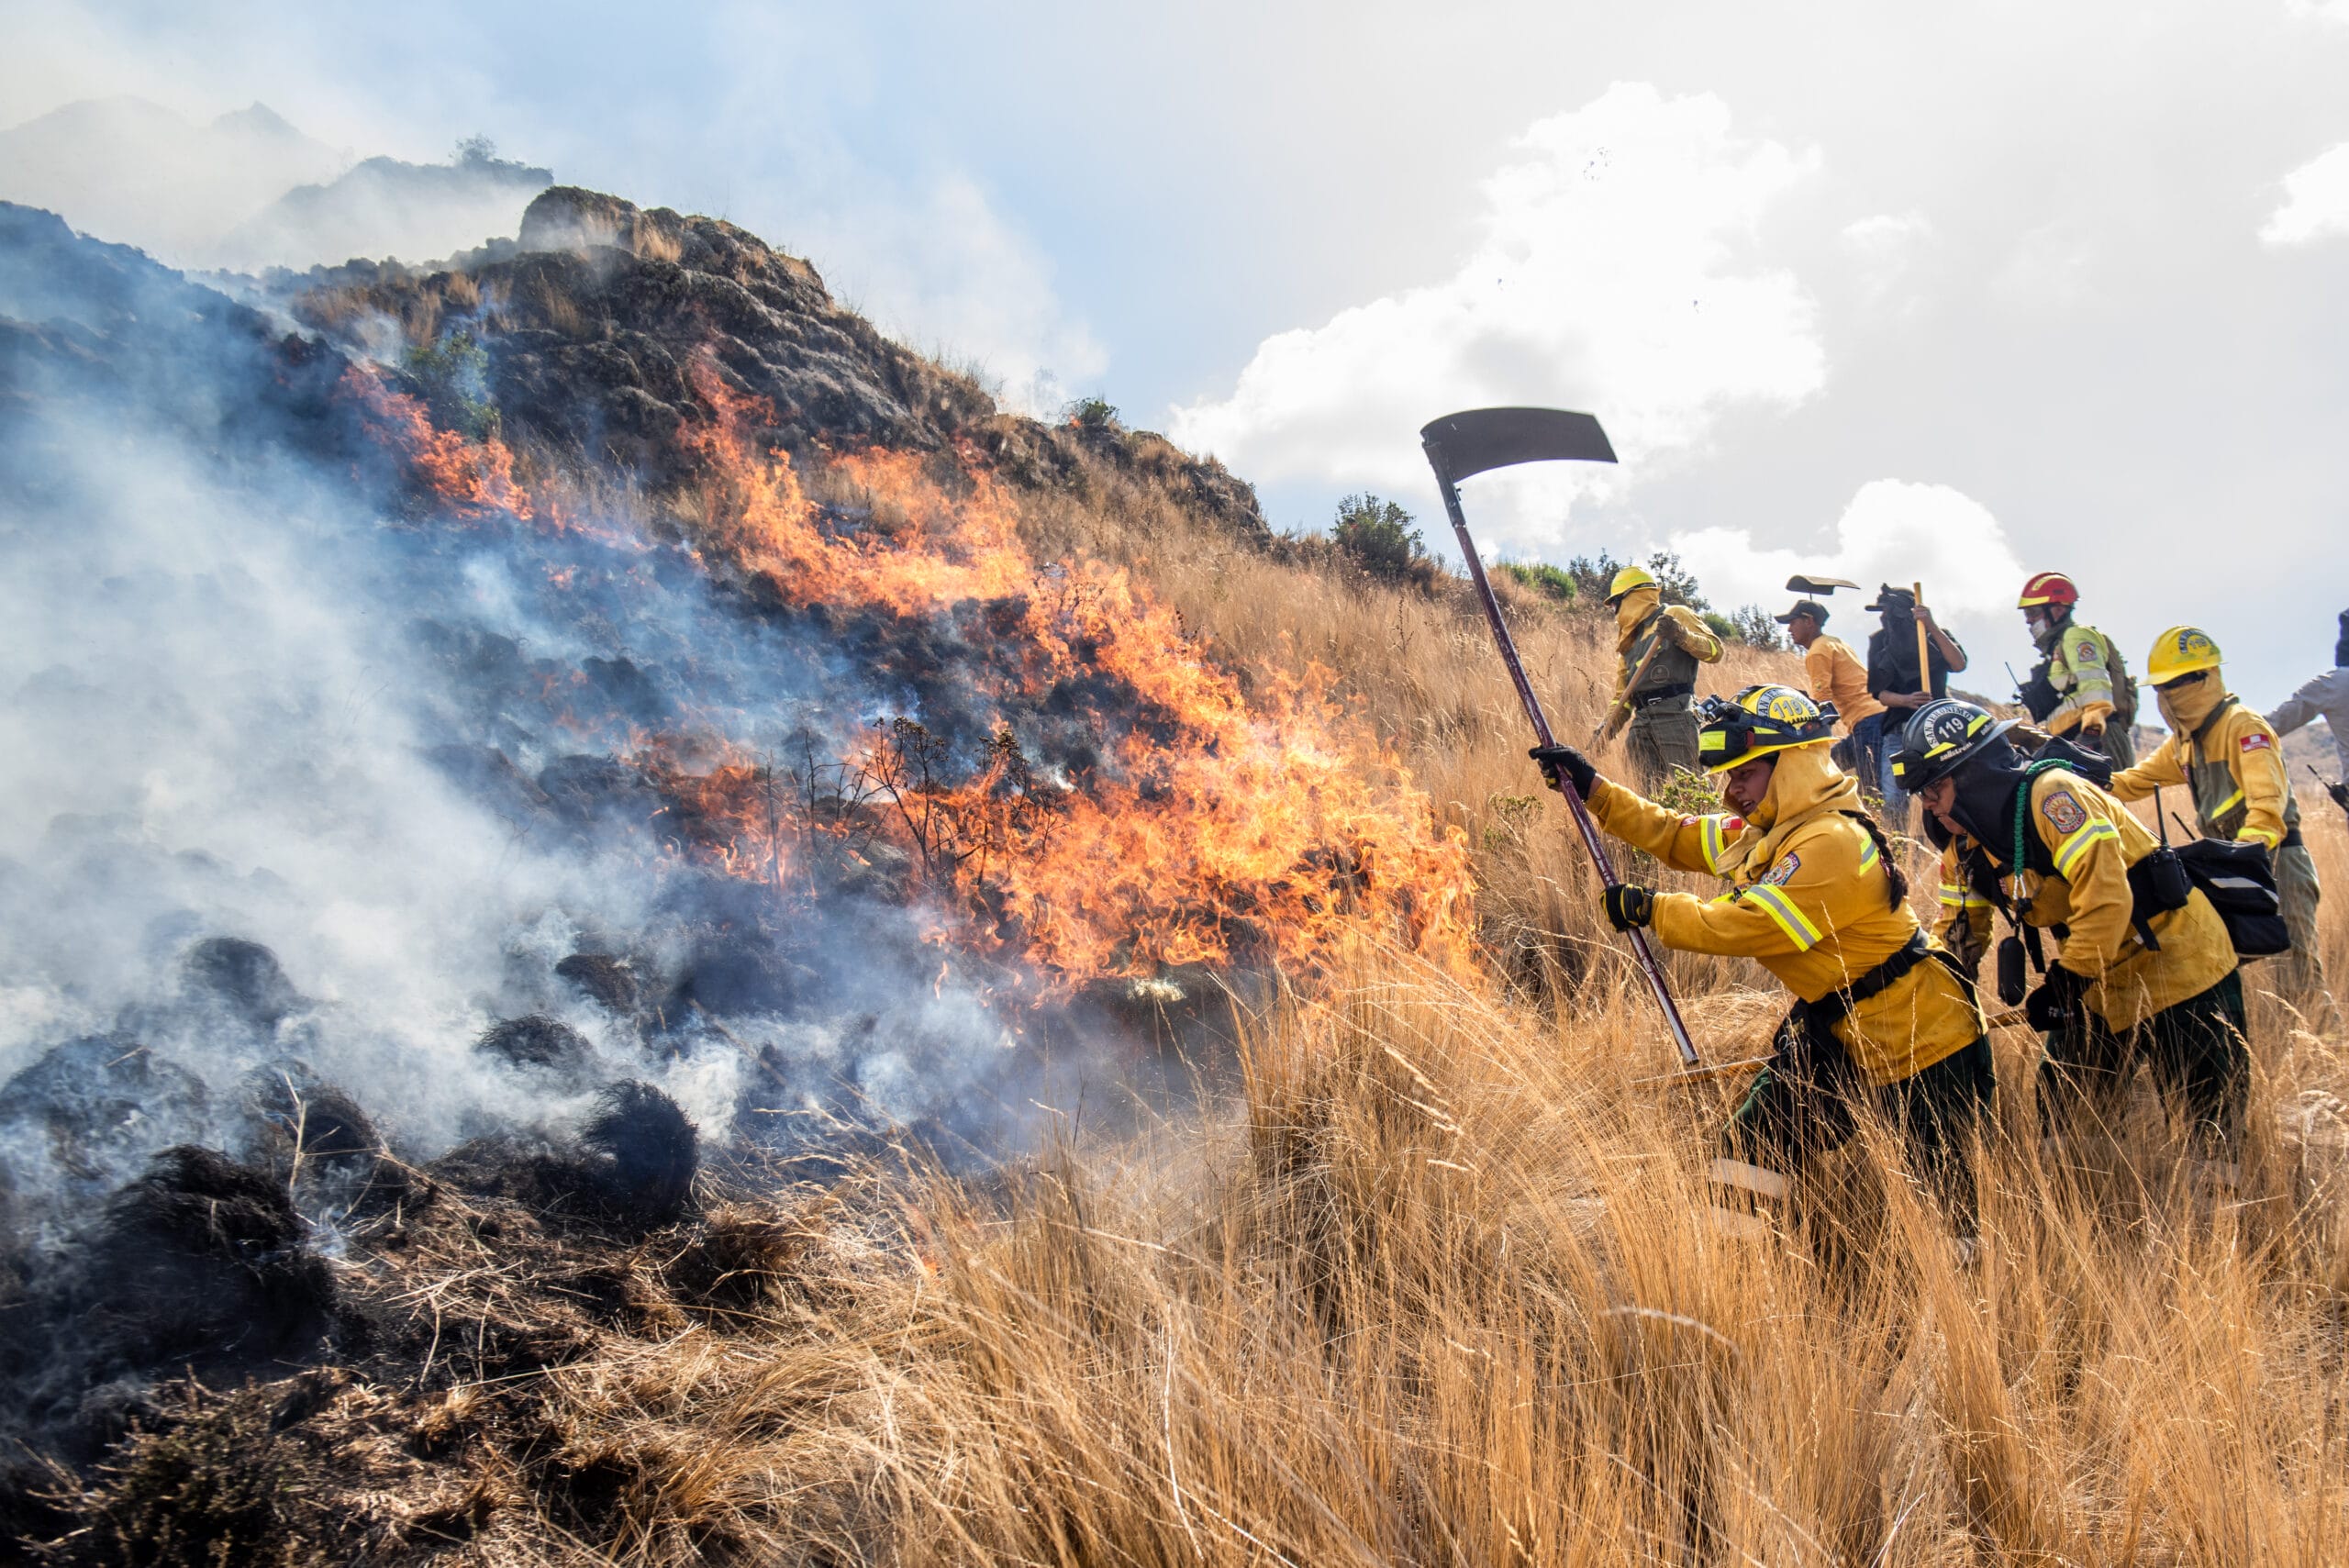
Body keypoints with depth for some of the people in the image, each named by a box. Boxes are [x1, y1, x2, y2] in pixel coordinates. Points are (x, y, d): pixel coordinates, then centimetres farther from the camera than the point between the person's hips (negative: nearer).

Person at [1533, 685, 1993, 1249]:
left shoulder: (1833, 844, -27)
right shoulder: (1765, 833, 4)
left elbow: (1743, 926, -28)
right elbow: (1677, 836, 11)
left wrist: (1649, 909, -16)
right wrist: (1593, 788, 6)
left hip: (1924, 1045, -9)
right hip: (1839, 1033, 9)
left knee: (1963, 1195, -2)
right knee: (1754, 1140, 7)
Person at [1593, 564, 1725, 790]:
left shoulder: (1675, 616, 7)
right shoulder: (1630, 640, 27)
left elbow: (1715, 651, -4)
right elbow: (1622, 694, 26)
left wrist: (1681, 636, -17)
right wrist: (1607, 728, 13)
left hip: (1674, 714, -7)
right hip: (1641, 721, 7)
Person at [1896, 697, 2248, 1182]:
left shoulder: (2051, 796, -23)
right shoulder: (1965, 846, 2)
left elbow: (2105, 899, -30)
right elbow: (1958, 932, 10)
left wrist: (2063, 985, -23)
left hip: (2174, 965, -8)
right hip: (2100, 989, 8)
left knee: (2215, 1124, -3)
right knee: (2060, 1117, 10)